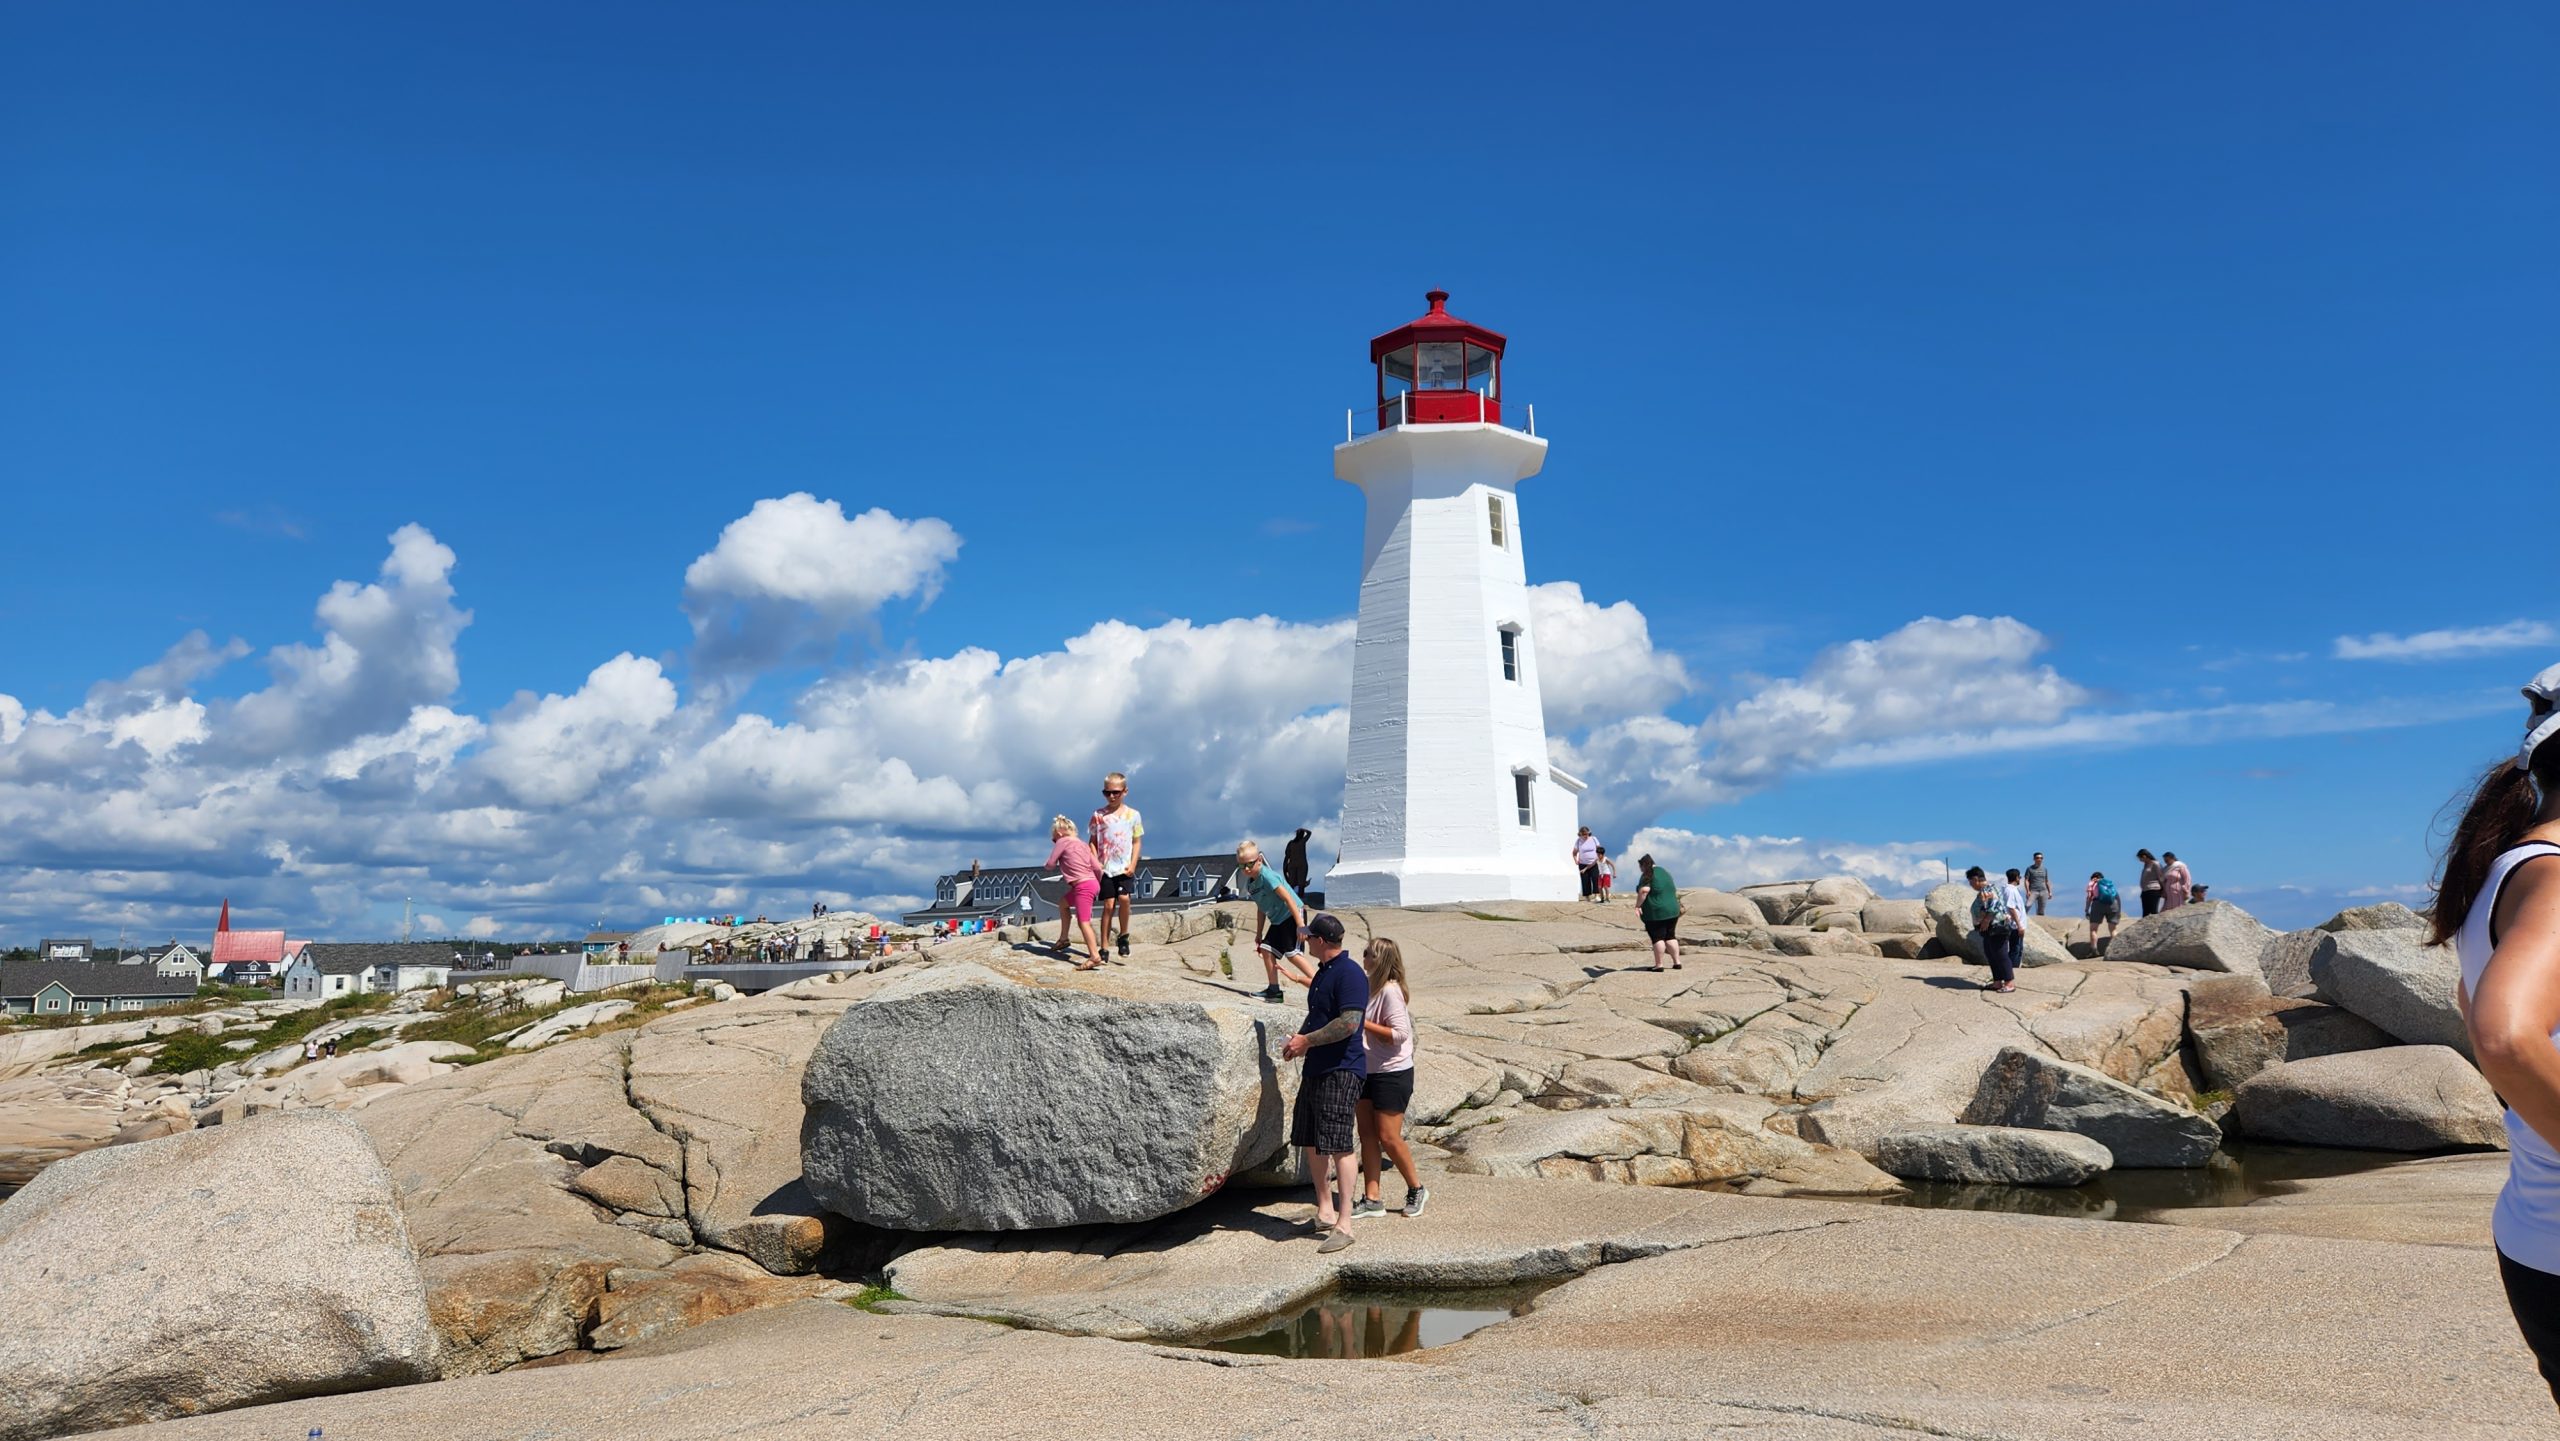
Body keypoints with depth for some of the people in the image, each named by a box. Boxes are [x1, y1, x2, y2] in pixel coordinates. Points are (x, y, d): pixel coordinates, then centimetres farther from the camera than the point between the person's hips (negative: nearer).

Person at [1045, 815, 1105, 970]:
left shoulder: (1062, 842, -1)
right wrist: (1099, 885, 26)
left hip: (1083, 886, -9)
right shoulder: (1083, 844, 19)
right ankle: (1063, 939, 31)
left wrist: (1045, 867, 21)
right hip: (1092, 882, 9)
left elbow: (1051, 865, -2)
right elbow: (1097, 867, 14)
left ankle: (1095, 956, -21)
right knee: (1063, 902, 27)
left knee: (1083, 922, -13)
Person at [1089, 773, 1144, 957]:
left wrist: (1132, 864, -4)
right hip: (1106, 868, 0)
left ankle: (1123, 936, -1)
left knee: (1123, 897, -22)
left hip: (1124, 868, 0)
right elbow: (1093, 842, 6)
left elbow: (1137, 841, 7)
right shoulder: (1098, 815, 4)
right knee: (1108, 905, -2)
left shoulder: (1133, 814, 4)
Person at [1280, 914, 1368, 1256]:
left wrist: (1307, 1041, -14)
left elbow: (1349, 1022, -23)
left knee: (1340, 1145, -12)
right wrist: (1298, 1038, 9)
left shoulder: (1350, 974, -14)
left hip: (1342, 1071, -10)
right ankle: (1324, 1211, 26)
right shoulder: (1322, 972, 18)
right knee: (1311, 1142, 14)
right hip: (1316, 1069, 10)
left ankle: (1344, 1225, -10)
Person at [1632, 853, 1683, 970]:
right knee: (1670, 936, 15)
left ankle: (1659, 965, -2)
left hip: (1656, 912, -8)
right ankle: (1677, 962, 14)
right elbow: (1674, 891, 24)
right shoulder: (1665, 873, 16)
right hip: (1672, 909, 8)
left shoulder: (1648, 874, -11)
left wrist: (1637, 906, -21)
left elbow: (1644, 890, -25)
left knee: (1657, 938, -3)